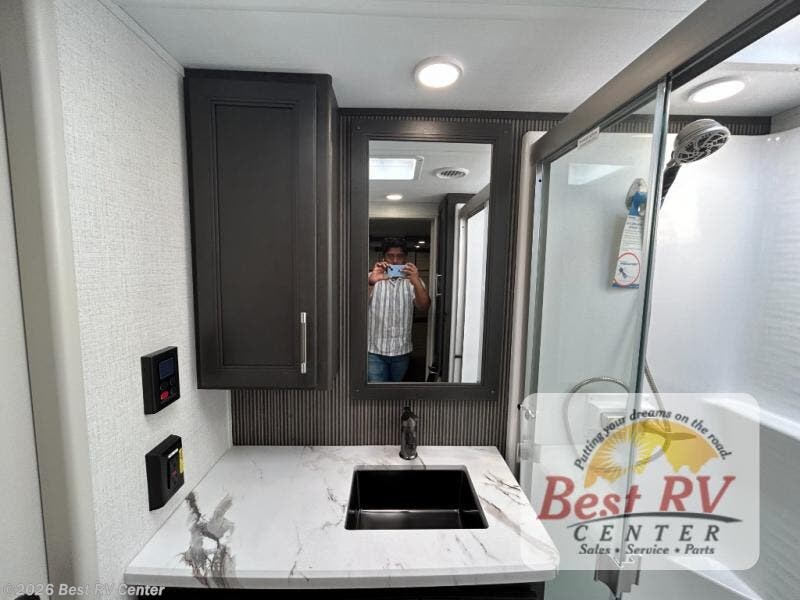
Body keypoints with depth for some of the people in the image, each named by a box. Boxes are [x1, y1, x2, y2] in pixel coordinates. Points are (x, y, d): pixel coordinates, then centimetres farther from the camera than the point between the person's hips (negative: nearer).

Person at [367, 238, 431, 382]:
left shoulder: (412, 280, 1)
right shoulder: (372, 278, -4)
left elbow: (424, 307, -13)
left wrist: (416, 282, -32)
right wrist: (371, 282, -37)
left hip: (402, 350, 3)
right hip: (374, 350, -2)